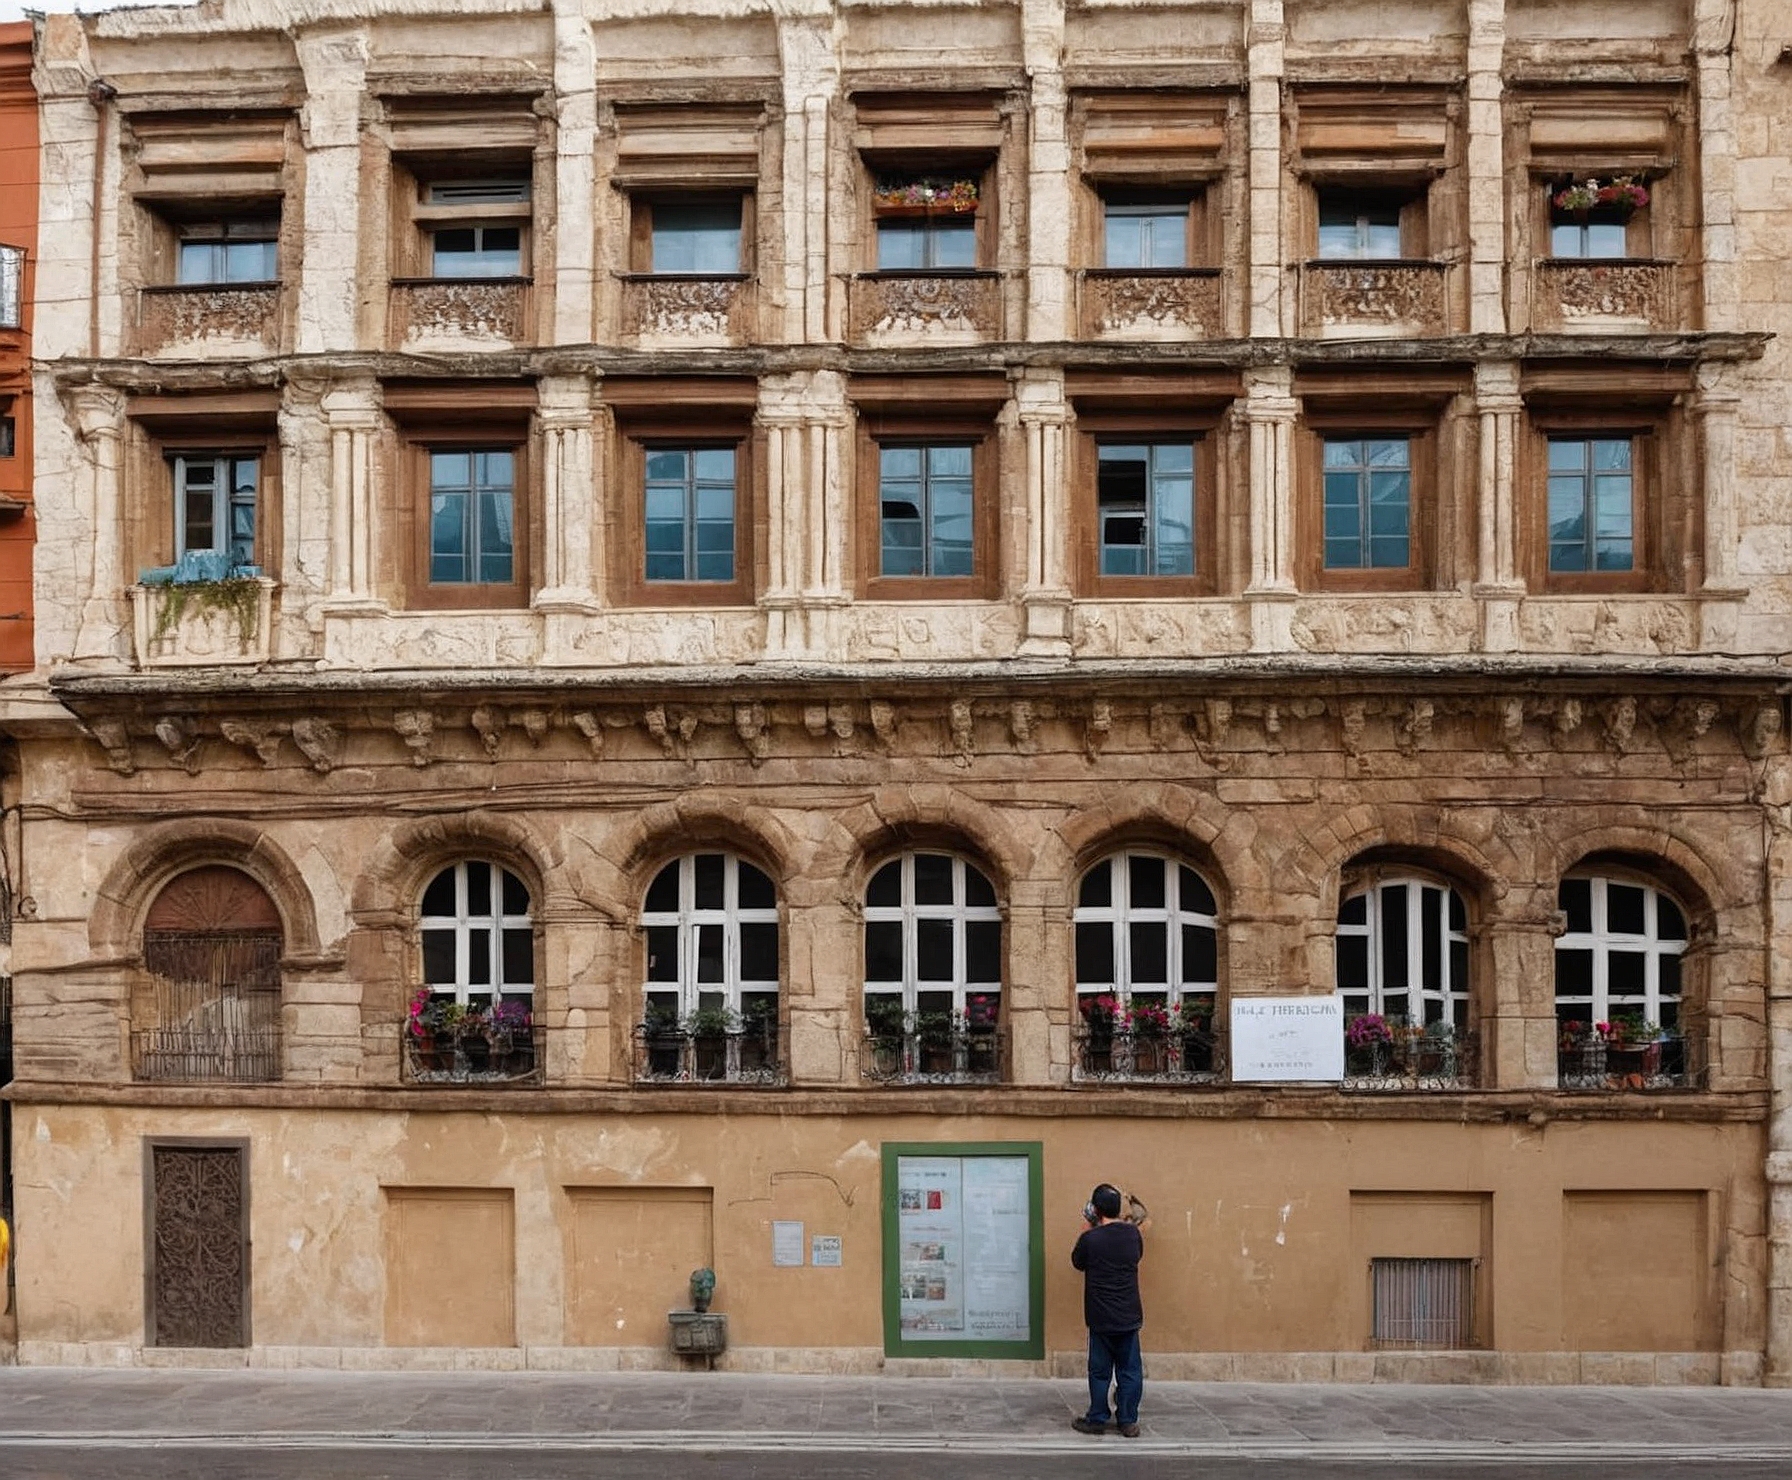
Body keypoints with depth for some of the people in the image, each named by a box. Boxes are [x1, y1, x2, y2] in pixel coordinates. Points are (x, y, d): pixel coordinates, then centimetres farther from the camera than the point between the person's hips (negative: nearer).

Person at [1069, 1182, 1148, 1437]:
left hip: (1101, 1318, -3)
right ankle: (1128, 1421, 15)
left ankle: (1096, 1420, 16)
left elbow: (1078, 1262, 5)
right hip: (1129, 1317, 3)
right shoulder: (1132, 1233, -4)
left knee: (1100, 1371, 8)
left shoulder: (1090, 1239, -15)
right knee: (1130, 1370, 10)